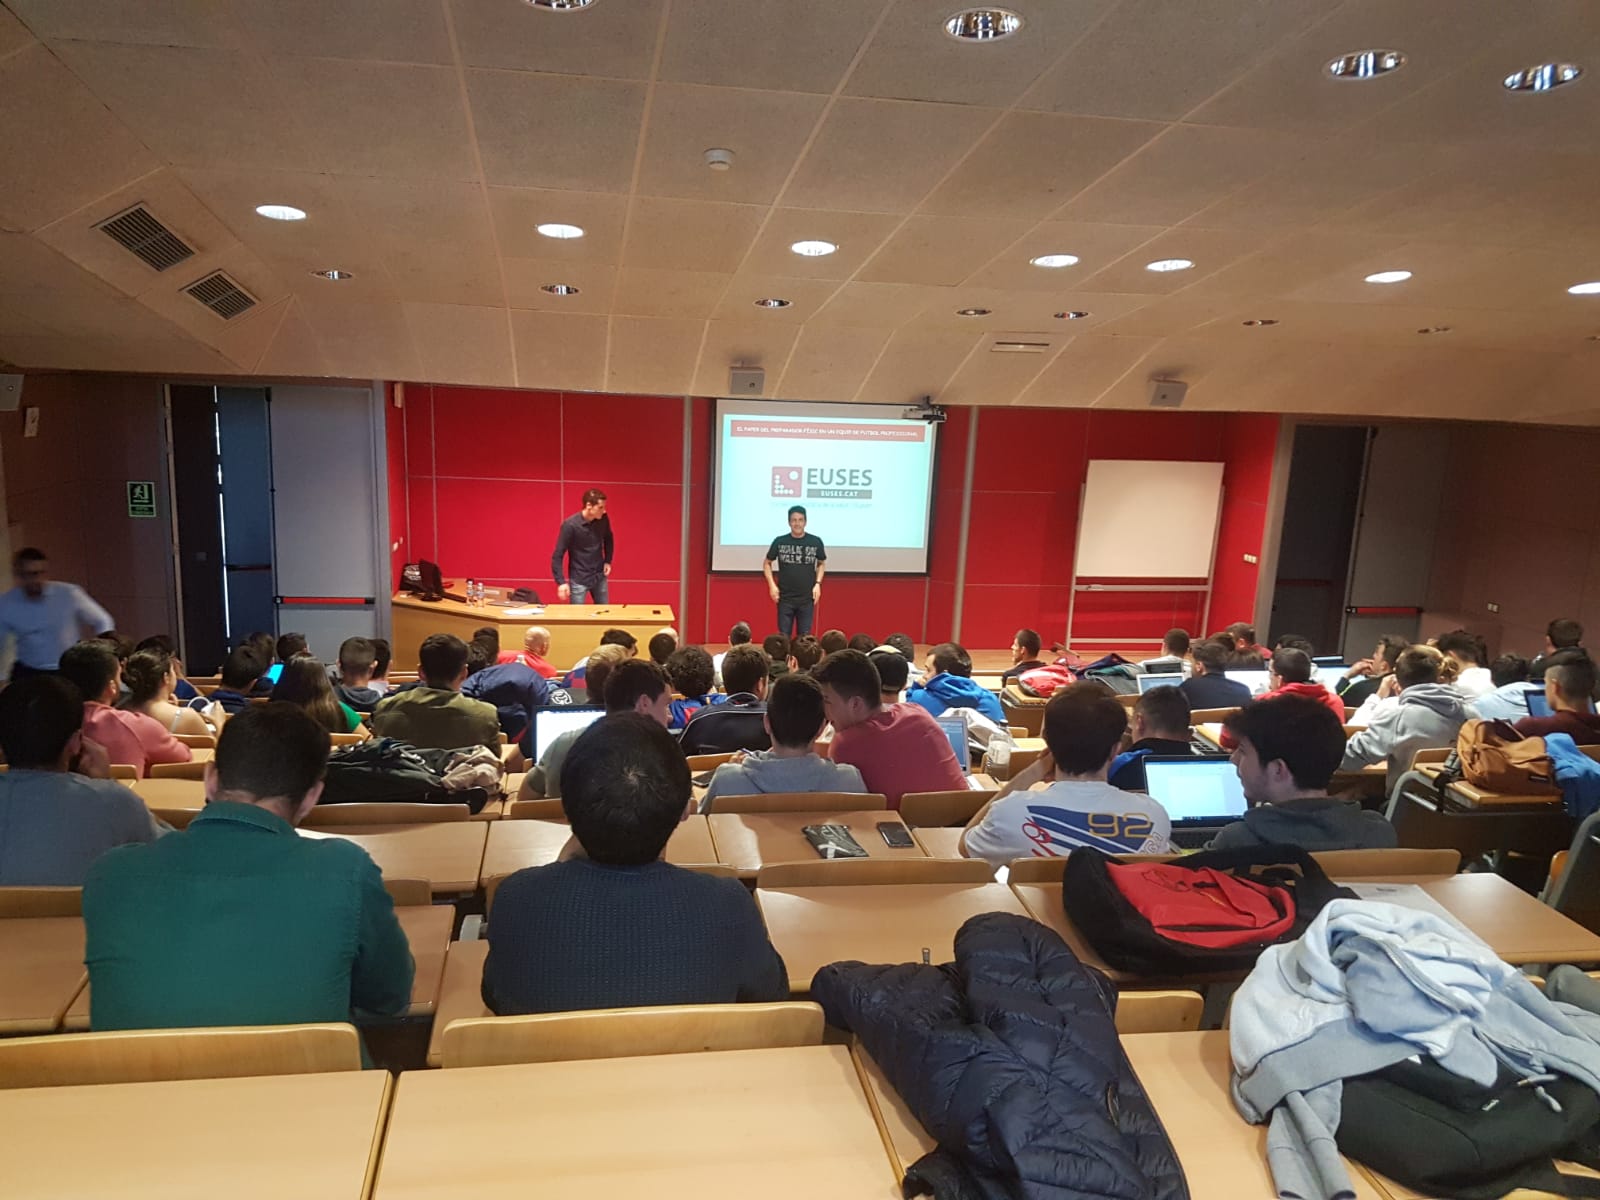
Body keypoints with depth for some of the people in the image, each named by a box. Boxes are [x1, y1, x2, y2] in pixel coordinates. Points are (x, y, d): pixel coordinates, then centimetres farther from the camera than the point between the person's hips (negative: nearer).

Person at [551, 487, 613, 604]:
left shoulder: (603, 520, -8)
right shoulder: (570, 525, -22)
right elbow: (558, 555, -17)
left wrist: (607, 561, 7)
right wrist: (561, 582, -21)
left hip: (600, 576, 5)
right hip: (578, 580, -5)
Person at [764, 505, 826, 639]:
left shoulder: (816, 541, -3)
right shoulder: (779, 542, -4)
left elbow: (821, 564, 12)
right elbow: (767, 563, 9)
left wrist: (818, 584, 0)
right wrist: (772, 585, -3)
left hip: (807, 599, 0)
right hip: (785, 598, 0)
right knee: (783, 637, 6)